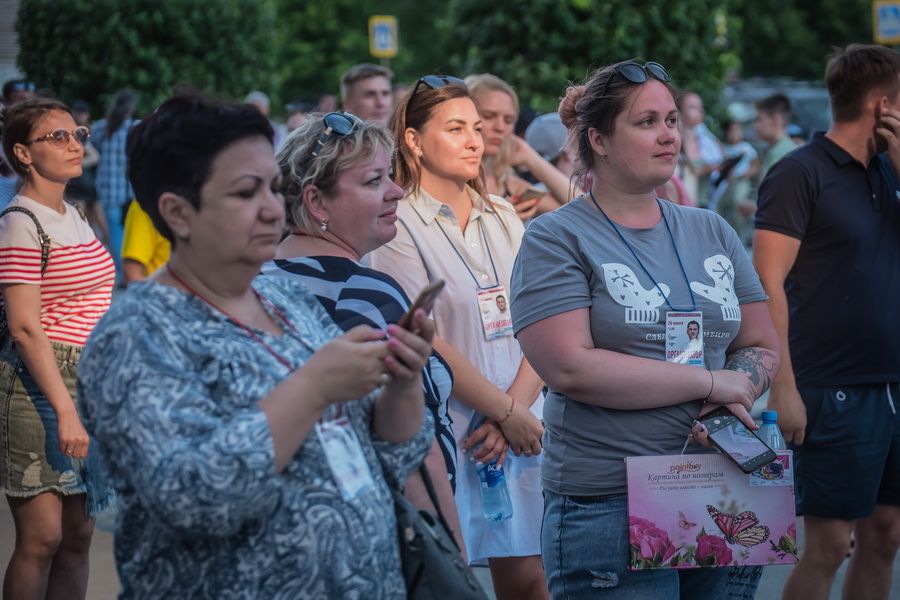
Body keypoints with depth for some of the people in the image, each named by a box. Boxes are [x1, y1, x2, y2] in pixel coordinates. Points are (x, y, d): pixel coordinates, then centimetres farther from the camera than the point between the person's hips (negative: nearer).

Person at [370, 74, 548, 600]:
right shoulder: (399, 227, -6)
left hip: (520, 426, 5)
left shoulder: (502, 218, 12)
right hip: (446, 432, -5)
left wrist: (516, 405, -10)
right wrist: (508, 413, -11)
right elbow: (428, 347, -12)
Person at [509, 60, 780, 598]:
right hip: (607, 508, -5)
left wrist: (738, 395, -9)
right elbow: (570, 368, -16)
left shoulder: (711, 231, 13)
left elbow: (763, 346, 14)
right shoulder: (557, 240, -4)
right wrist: (710, 381, -13)